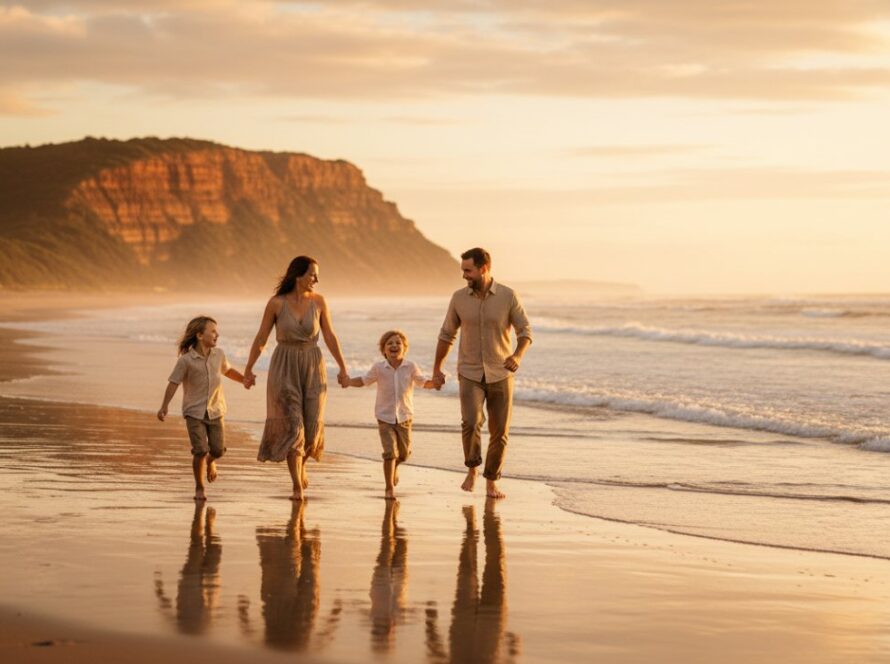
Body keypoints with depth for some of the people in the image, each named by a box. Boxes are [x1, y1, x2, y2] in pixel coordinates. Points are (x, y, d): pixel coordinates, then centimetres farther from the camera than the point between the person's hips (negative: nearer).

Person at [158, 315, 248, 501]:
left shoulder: (219, 355, 1)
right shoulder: (186, 360, -13)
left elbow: (227, 370, 22)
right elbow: (173, 383, -12)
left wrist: (243, 380, 8)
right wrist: (164, 407, -19)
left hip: (215, 410, 4)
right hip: (194, 411, -4)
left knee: (218, 450, -2)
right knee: (200, 451, -12)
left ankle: (210, 461, 36)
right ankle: (199, 488, 7)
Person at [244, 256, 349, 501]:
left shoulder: (318, 301, -3)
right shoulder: (276, 303, -8)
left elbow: (330, 336, 3)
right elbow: (261, 338, -1)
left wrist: (343, 368, 3)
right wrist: (248, 369, 2)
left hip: (313, 368, 2)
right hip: (285, 368, -2)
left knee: (312, 426, 3)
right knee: (292, 426, -9)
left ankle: (301, 465, 35)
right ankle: (297, 486, -4)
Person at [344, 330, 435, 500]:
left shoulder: (411, 367, -8)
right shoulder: (379, 368, -8)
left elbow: (424, 383, 1)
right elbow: (363, 381, 4)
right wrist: (346, 381, -13)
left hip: (404, 417, 2)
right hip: (385, 417, -2)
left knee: (404, 453, 15)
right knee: (390, 452, -12)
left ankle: (394, 467, 50)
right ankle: (389, 488, 0)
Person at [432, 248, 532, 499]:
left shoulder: (508, 296, -8)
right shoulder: (459, 298, -2)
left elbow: (525, 332, -7)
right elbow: (446, 334, 10)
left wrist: (517, 355, -27)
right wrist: (436, 369, 13)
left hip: (500, 375, 0)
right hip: (470, 375, 0)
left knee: (499, 432, 2)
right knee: (471, 423, -21)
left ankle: (491, 481, 20)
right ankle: (472, 469, 3)